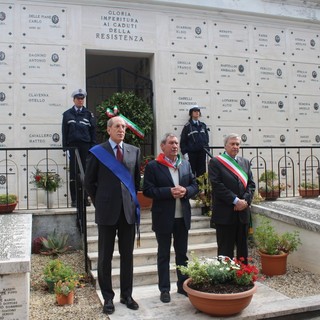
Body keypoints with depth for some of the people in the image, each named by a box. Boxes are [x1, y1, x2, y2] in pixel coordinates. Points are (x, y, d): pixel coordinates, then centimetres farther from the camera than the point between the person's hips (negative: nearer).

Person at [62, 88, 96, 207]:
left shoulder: (88, 114, 10)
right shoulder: (67, 114, 8)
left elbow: (93, 131, 8)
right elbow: (64, 131, 6)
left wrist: (93, 146, 0)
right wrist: (65, 147, -2)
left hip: (85, 146, 1)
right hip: (72, 145, 0)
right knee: (73, 173, 1)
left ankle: (85, 198, 9)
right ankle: (74, 199, 6)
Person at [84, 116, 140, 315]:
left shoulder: (134, 151, 7)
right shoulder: (97, 152, -3)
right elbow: (89, 181, 3)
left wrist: (132, 200, 11)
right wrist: (100, 203, 3)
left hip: (128, 211, 3)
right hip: (107, 212, -3)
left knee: (128, 255, 10)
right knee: (105, 256, 7)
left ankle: (127, 295, 24)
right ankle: (108, 297, 20)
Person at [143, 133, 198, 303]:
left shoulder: (186, 164, 9)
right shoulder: (153, 166, -6)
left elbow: (195, 186, 10)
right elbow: (147, 190, -12)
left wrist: (185, 191, -12)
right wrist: (169, 192, -21)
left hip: (183, 216, 5)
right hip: (163, 217, -4)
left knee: (182, 253, 14)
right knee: (164, 254, 7)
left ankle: (183, 285, 28)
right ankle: (164, 289, 17)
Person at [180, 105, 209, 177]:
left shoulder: (203, 125, 13)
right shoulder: (187, 126, 1)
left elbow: (207, 139, 15)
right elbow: (183, 141, -1)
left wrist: (207, 150, 7)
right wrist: (184, 153, -8)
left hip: (202, 153, 4)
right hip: (191, 153, -4)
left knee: (202, 172, 5)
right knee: (191, 172, -2)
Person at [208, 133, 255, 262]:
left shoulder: (245, 162, 15)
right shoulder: (215, 162, -3)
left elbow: (251, 184, 10)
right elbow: (217, 185, -13)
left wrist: (245, 200, -7)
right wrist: (235, 200, -16)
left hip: (243, 212, 6)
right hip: (225, 213, -5)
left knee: (243, 248, 13)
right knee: (226, 249, 2)